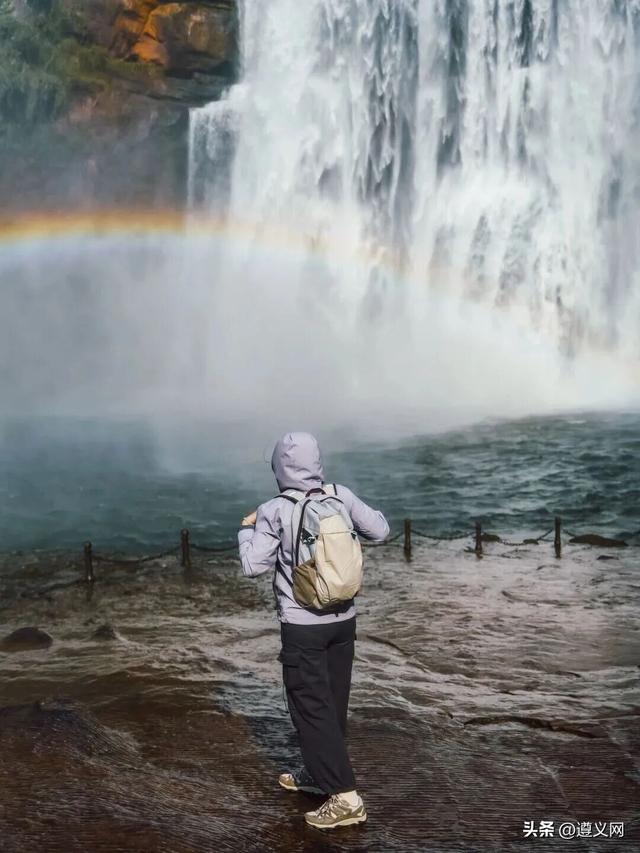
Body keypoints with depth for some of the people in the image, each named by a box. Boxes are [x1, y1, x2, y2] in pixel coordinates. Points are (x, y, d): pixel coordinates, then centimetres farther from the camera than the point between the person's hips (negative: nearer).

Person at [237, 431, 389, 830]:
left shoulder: (274, 511, -15)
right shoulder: (342, 496, -4)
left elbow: (253, 566, -11)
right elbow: (380, 531, 4)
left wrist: (247, 530, 5)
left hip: (303, 625, -5)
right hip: (343, 619, 5)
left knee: (312, 708, 2)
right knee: (332, 702, 17)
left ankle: (345, 796, -2)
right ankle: (318, 774, 34)